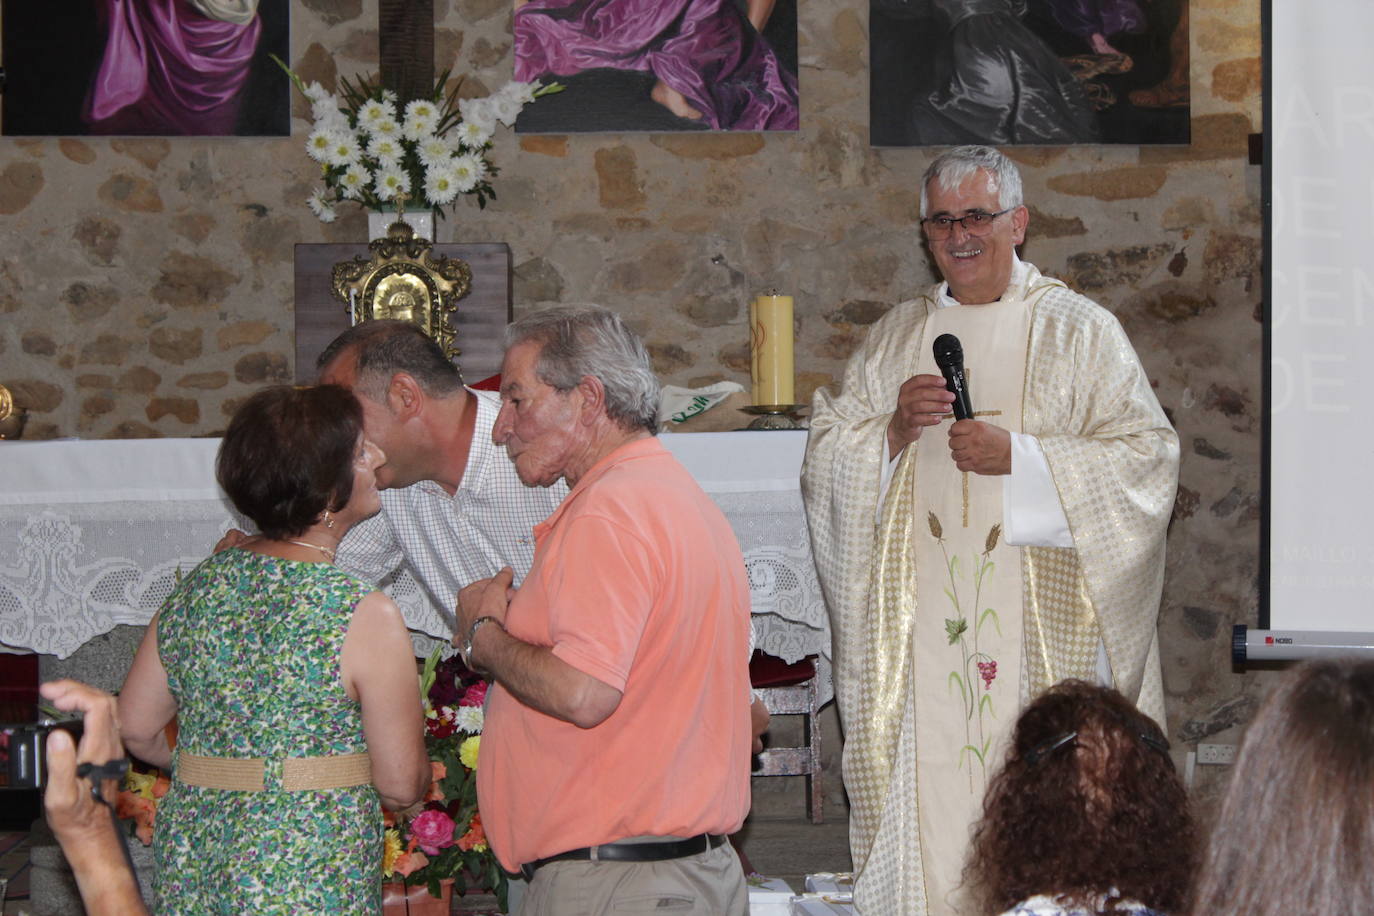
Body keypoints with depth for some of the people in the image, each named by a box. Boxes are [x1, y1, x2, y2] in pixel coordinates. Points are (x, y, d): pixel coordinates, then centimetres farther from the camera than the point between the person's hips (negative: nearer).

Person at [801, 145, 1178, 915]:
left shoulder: (1078, 331, 3)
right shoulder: (897, 337, 15)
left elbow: (1149, 455, -5)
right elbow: (826, 462, 13)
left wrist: (1022, 458, -14)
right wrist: (892, 429, -7)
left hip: (1037, 630, -3)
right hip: (924, 633, 3)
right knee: (928, 790, -1)